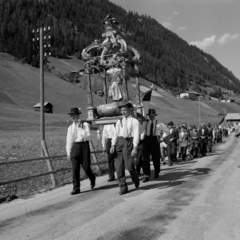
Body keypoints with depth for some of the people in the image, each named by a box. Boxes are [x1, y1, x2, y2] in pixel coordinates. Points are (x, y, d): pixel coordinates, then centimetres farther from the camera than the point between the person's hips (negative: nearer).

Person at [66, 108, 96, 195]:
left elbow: (87, 136, -10)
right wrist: (68, 152, 9)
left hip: (84, 146, -3)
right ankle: (76, 188, 3)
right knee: (75, 168, -3)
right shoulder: (70, 127, 12)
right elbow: (69, 140, 13)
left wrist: (80, 128, -15)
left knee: (86, 166, -1)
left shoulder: (85, 124, 1)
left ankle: (92, 178, 32)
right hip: (74, 146, 3)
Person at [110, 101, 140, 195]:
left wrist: (135, 148, -14)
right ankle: (123, 188, 7)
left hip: (129, 142, -4)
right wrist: (113, 145, -3)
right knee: (119, 167, -2)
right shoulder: (119, 122, 19)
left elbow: (136, 135, -3)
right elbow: (115, 134, 12)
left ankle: (135, 178, 24)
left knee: (129, 165, -10)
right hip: (119, 142, 4)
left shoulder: (134, 121, 6)